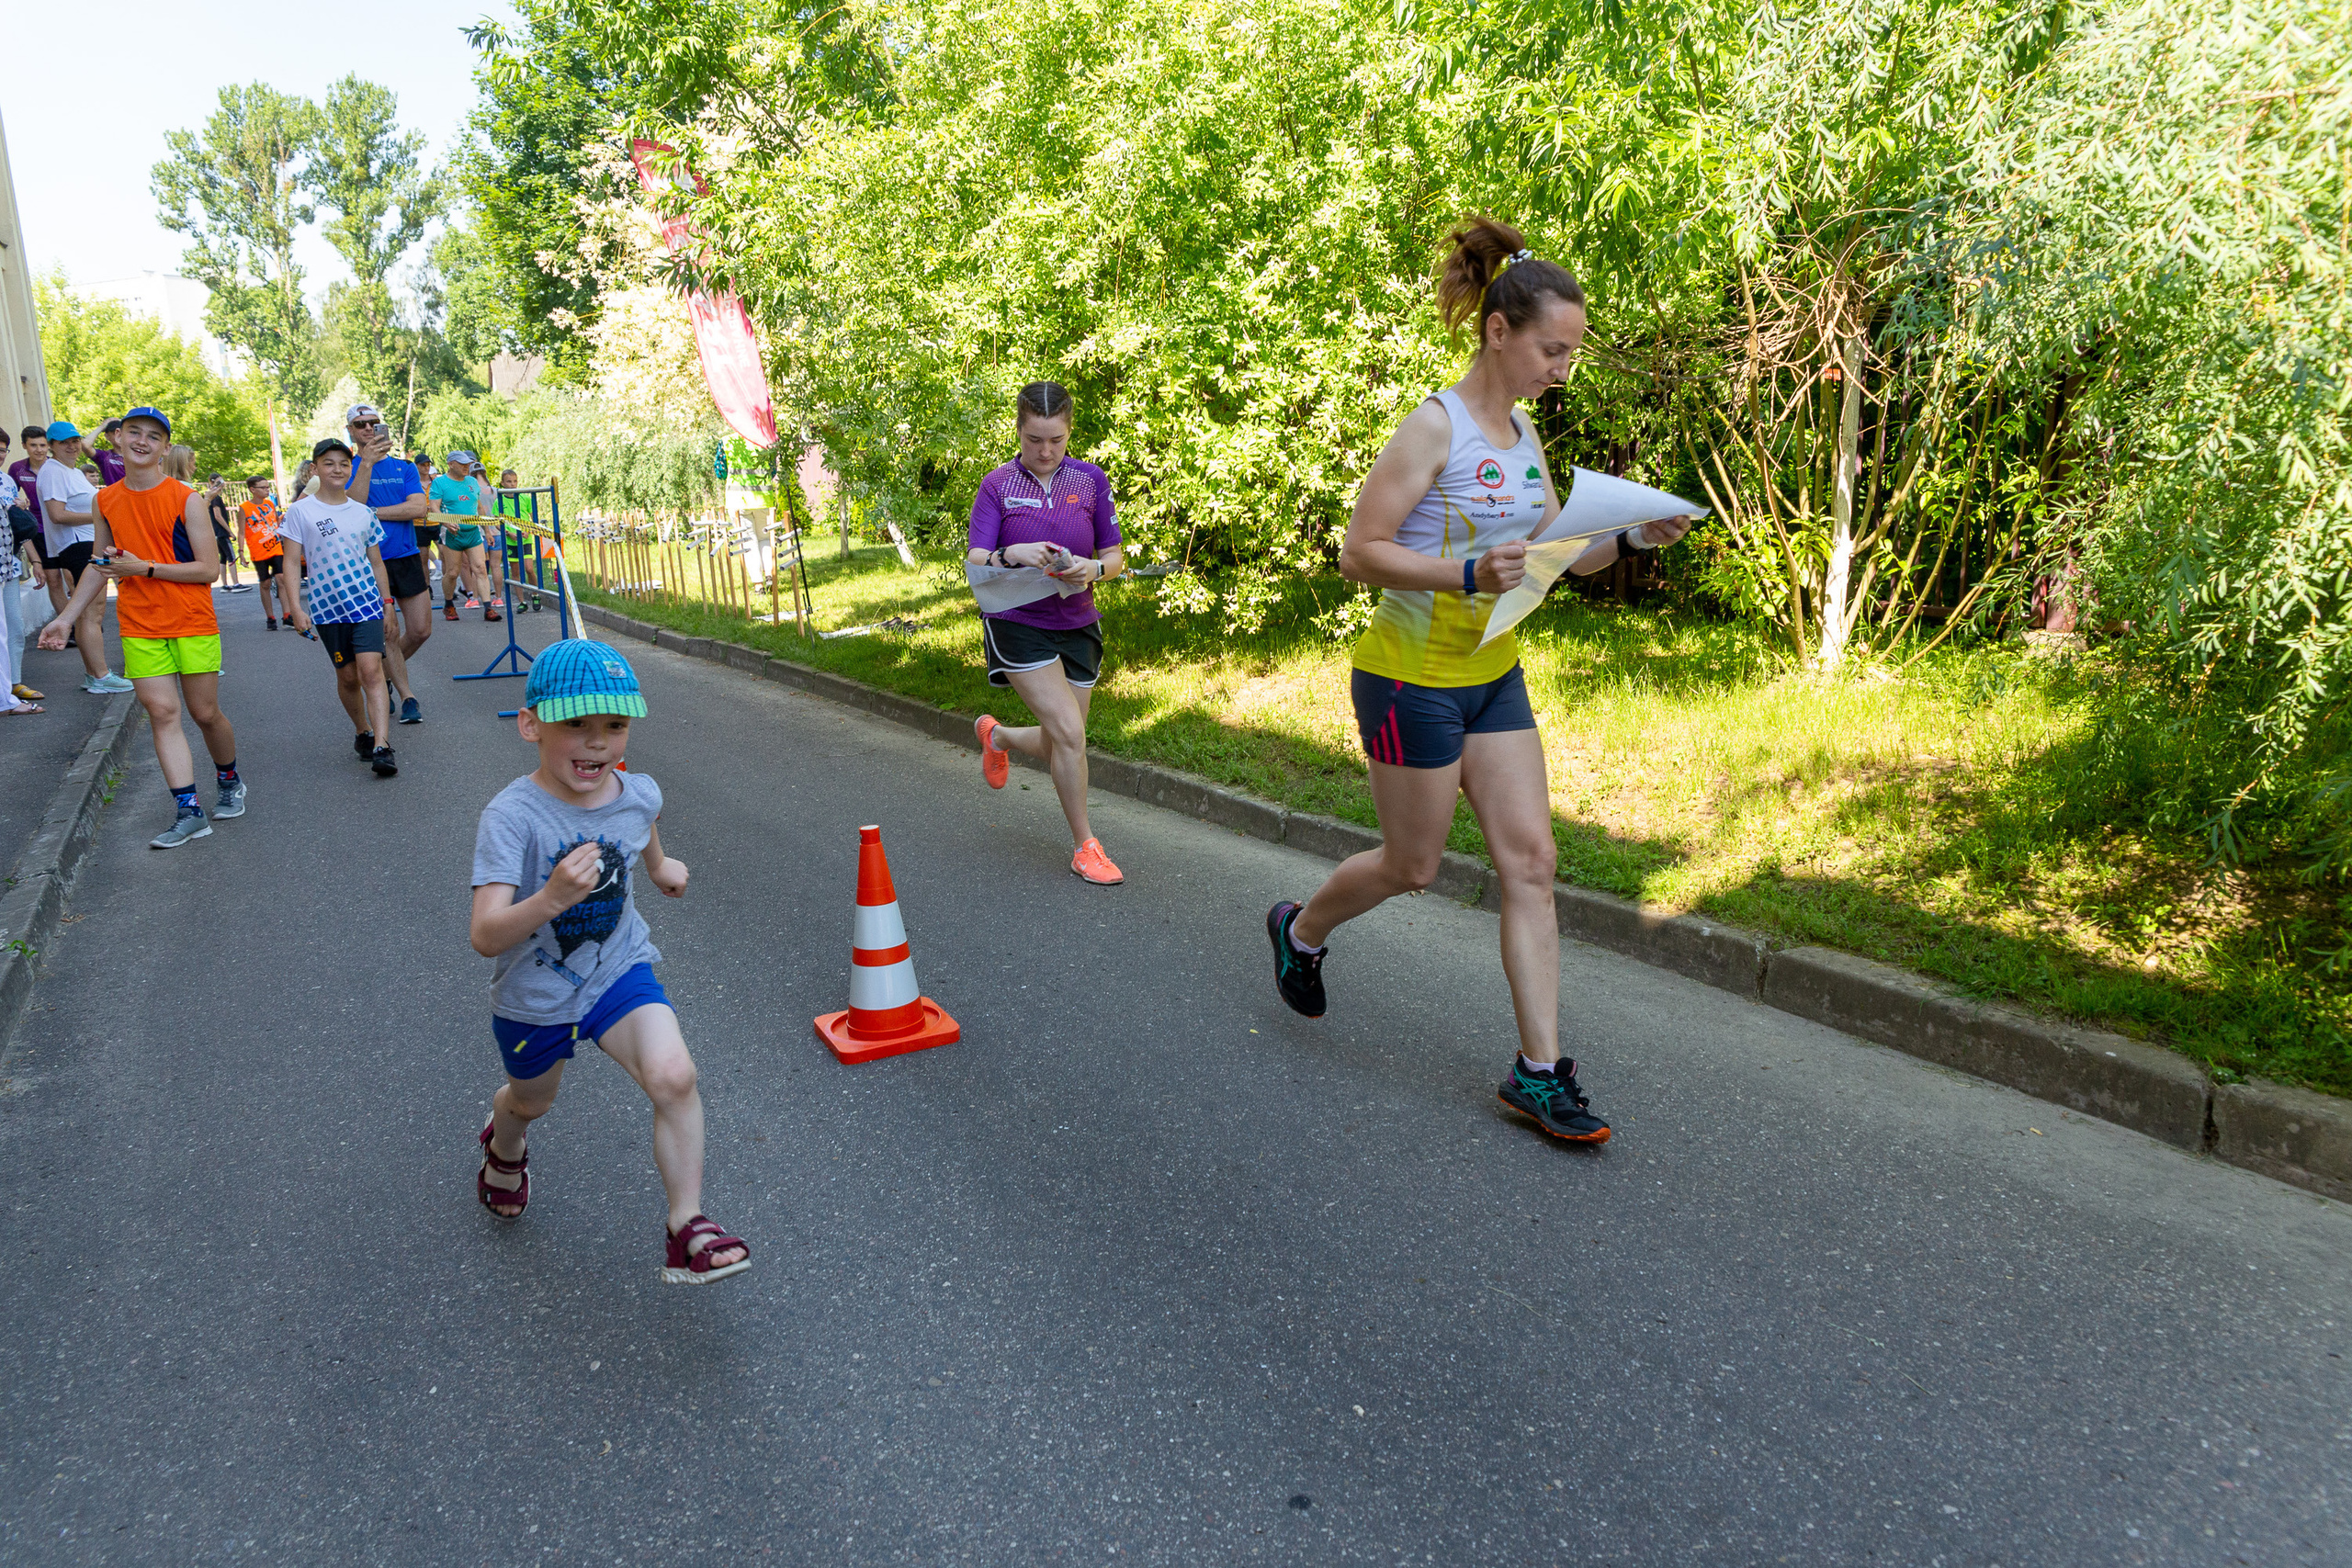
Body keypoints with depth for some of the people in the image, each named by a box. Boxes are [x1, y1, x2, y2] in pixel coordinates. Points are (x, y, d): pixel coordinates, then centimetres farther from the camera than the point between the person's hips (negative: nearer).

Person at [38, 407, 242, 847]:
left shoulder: (186, 499, -6)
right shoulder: (105, 501, 7)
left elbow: (209, 569, -9)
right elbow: (100, 567, 17)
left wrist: (145, 568, -16)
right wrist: (65, 618, 14)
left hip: (193, 623, -3)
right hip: (138, 626, 3)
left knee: (205, 712, 4)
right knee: (162, 713, -6)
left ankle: (229, 781, 31)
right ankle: (188, 813, -8)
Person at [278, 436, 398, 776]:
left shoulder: (363, 512, 8)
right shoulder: (300, 511, -1)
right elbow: (292, 563, -3)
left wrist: (387, 600, 14)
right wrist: (296, 607, -11)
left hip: (366, 601, 0)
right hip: (326, 607, 0)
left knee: (371, 670, -14)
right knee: (347, 675, 9)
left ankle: (382, 746, -21)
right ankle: (363, 733, 30)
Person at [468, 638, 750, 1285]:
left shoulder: (638, 794, -13)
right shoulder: (512, 816, -29)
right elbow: (486, 936, -36)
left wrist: (659, 864, 30)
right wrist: (552, 898, -53)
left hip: (618, 971, 2)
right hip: (533, 994, -2)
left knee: (673, 1077, -22)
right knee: (532, 1100, 26)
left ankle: (685, 1227, -8)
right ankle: (503, 1144, 64)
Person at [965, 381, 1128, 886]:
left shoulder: (1091, 480, 1)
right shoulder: (998, 485, -5)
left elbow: (1115, 557, 4)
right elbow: (974, 564, -10)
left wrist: (1091, 568, -19)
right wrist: (1011, 555, -31)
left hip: (1077, 624, 4)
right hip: (1018, 623, -4)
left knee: (1059, 745, 11)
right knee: (1069, 733, -16)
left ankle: (997, 735, 45)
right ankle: (1085, 847, 1)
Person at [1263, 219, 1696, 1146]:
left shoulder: (1522, 434, 8)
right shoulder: (1433, 429, -16)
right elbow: (1359, 553, -18)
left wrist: (1630, 540, -2)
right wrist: (1466, 573, -31)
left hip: (1493, 675, 7)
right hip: (1413, 676, -7)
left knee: (1530, 861, 1)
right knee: (1413, 866, 7)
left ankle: (1539, 1071, 9)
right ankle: (1301, 931, 39)